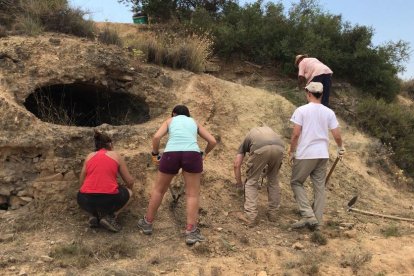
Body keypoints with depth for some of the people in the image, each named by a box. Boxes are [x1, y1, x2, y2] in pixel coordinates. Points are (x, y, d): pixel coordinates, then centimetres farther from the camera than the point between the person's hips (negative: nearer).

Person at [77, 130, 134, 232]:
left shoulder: (90, 156, 17)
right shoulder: (116, 155, 12)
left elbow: (81, 182, 23)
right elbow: (130, 182, 17)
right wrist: (129, 189, 40)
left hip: (85, 201, 3)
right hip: (109, 200, -3)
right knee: (128, 192, 28)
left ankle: (94, 215, 12)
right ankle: (110, 217, 7)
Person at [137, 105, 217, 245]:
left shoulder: (170, 120, 25)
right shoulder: (194, 122, 29)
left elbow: (156, 137, 5)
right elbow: (213, 141, 21)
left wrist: (155, 153, 19)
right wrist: (204, 154, 37)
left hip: (171, 154, 0)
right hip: (192, 154, 0)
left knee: (159, 189, 18)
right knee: (193, 194, 11)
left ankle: (147, 223, 32)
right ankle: (191, 232, 8)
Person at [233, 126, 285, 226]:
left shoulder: (246, 139, 36)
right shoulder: (268, 129, 45)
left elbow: (237, 164, 30)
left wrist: (239, 182, 44)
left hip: (260, 149, -3)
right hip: (279, 147, 3)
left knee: (251, 181, 16)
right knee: (273, 179, 25)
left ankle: (250, 216, 11)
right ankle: (273, 213, 30)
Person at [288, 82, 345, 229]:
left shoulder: (301, 110, -8)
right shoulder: (329, 112, 3)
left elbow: (295, 134, -12)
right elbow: (337, 135, 4)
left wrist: (291, 152, 0)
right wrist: (341, 148, 23)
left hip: (305, 154, -4)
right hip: (322, 155, 5)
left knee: (296, 182, 10)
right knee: (319, 186, 13)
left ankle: (308, 215, 0)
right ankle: (317, 220, 18)